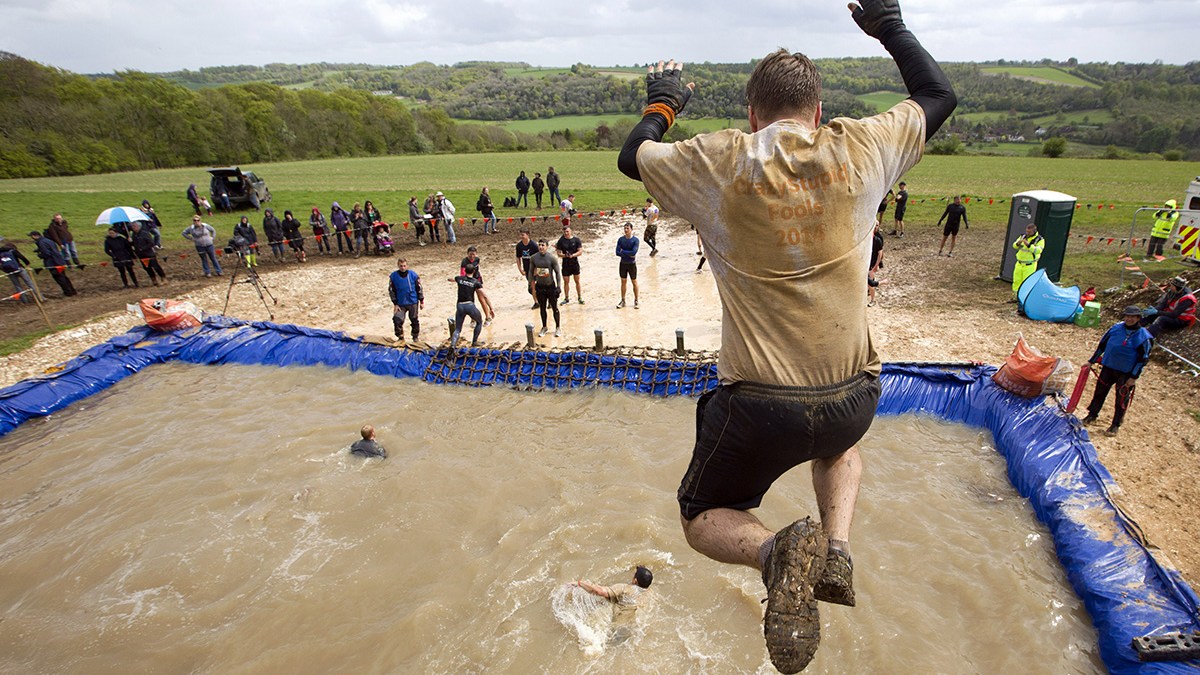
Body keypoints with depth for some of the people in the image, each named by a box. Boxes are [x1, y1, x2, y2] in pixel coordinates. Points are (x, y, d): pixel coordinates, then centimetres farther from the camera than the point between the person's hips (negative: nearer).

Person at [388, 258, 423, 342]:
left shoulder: (413, 274, -6)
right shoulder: (393, 276, -5)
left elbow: (419, 288, 2)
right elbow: (391, 291, 1)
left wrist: (421, 301, 2)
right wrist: (395, 304, -3)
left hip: (413, 302, 0)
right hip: (400, 304, 0)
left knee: (414, 320, 10)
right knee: (397, 320, -9)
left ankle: (415, 336, 30)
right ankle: (400, 337, 11)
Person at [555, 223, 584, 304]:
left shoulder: (576, 239, -3)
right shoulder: (561, 241, 0)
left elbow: (580, 252, -5)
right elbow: (559, 254, 1)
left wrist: (572, 255, -20)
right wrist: (565, 255, -19)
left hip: (575, 263, -1)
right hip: (565, 264, 1)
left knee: (577, 281, 5)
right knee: (566, 282, 5)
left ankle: (579, 298, 15)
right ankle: (566, 299, 15)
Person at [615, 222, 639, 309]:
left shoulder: (635, 240, -9)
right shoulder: (621, 239, 0)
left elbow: (634, 252, -22)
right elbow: (617, 253, -8)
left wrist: (623, 251, -13)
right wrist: (629, 255, -15)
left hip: (632, 264, -3)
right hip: (623, 264, 3)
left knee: (634, 282, 5)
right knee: (623, 282, 10)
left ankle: (636, 301, 14)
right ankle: (622, 301, 18)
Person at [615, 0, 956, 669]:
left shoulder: (718, 162, -7)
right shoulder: (859, 148, -2)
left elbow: (632, 156, 12)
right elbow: (940, 94, 19)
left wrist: (662, 103, 31)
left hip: (759, 405, -3)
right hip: (853, 394, 4)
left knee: (703, 519, 21)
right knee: (841, 439, 42)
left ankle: (775, 550, -12)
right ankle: (836, 546, 18)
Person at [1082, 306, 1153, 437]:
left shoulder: (1143, 337, -13)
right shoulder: (1116, 328, -3)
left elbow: (1143, 359, -9)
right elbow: (1102, 345, 8)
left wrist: (1134, 377, -12)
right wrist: (1091, 361, 10)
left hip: (1126, 374, -3)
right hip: (1108, 367, 3)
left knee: (1122, 399, 8)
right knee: (1099, 392, 12)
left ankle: (1116, 425, 21)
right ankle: (1092, 415, 29)